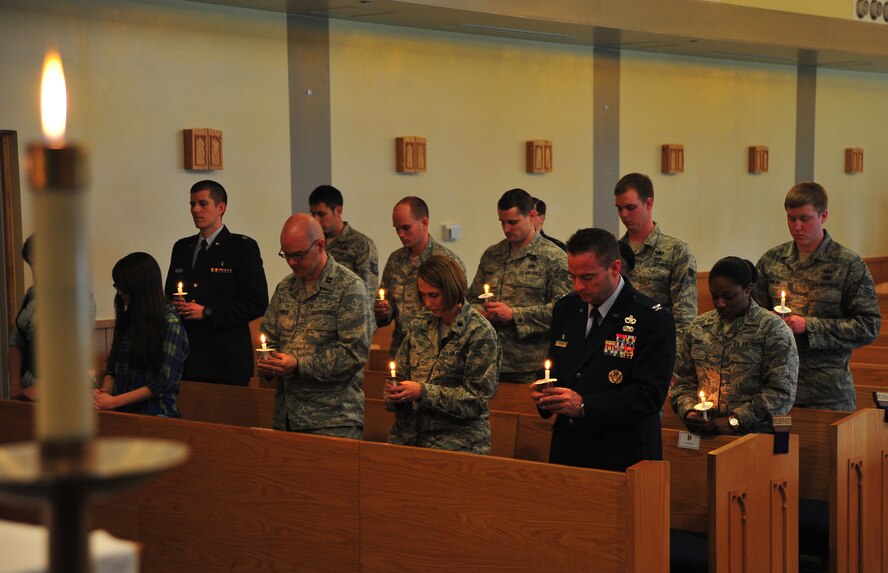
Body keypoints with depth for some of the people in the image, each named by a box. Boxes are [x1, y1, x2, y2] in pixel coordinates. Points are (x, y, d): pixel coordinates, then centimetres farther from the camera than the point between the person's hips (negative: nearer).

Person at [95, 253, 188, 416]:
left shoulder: (170, 324, -5)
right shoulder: (126, 318, 16)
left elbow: (165, 382, -10)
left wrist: (114, 401, -11)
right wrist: (104, 393, -3)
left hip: (153, 414, -6)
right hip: (122, 413, 6)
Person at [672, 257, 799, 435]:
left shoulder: (773, 329, 1)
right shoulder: (698, 327, 15)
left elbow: (782, 392, -5)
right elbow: (682, 381, 20)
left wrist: (735, 420, -10)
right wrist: (687, 410, 1)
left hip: (754, 434, -3)